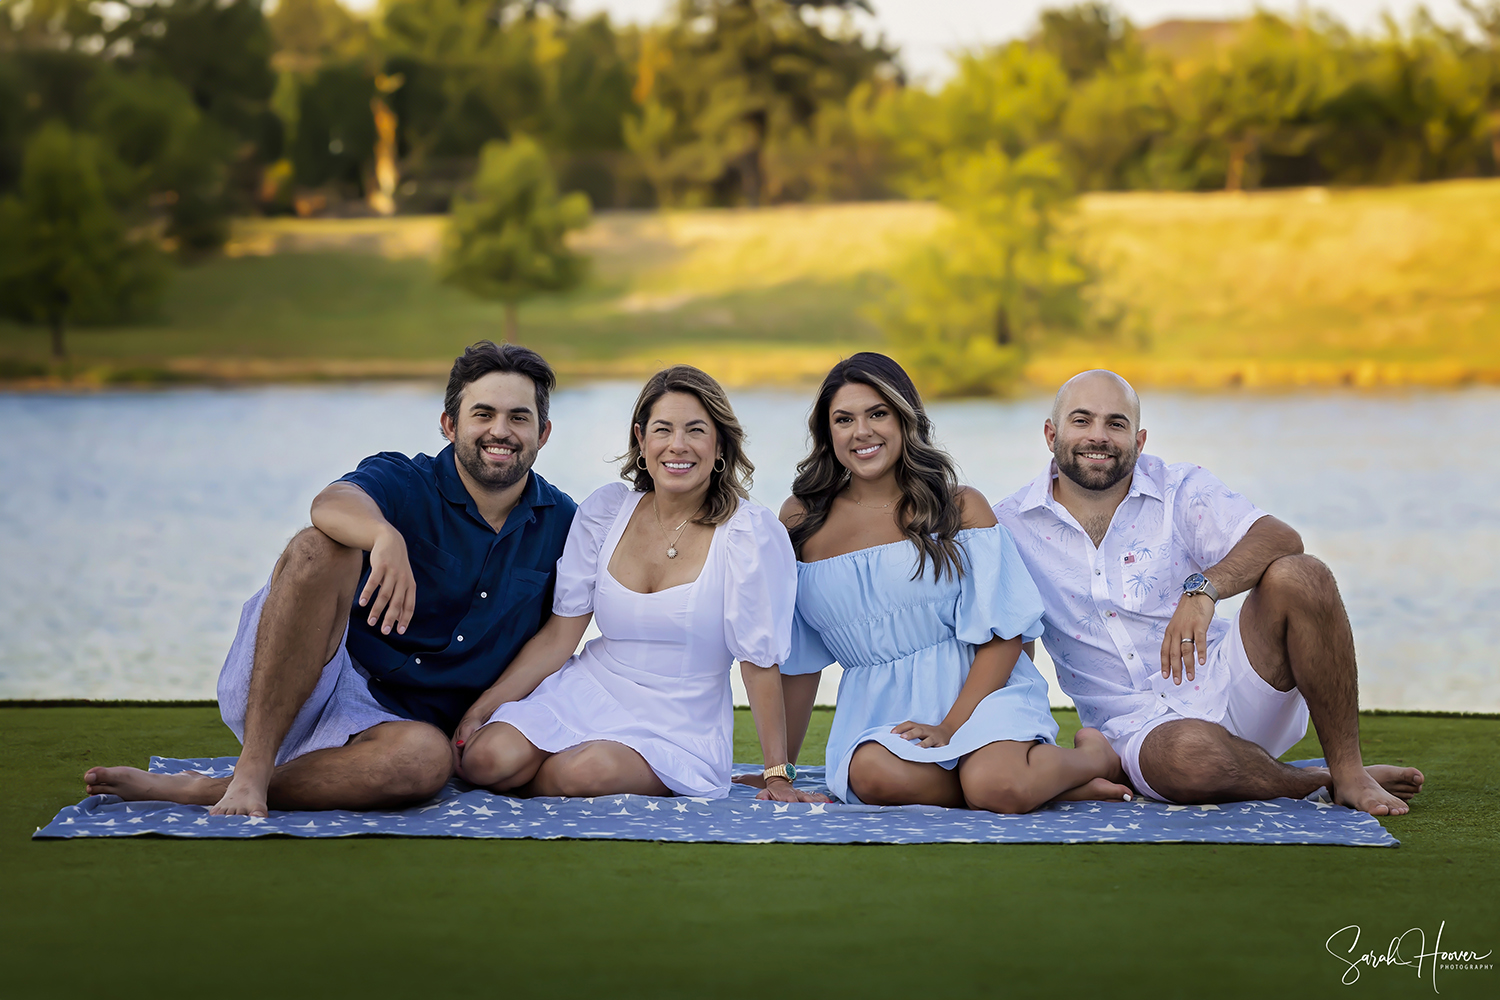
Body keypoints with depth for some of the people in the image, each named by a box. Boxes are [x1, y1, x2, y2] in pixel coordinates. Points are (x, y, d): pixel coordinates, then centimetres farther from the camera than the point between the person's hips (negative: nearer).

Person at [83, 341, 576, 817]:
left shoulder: (559, 523, 8)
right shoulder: (404, 483, -4)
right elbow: (332, 504, -28)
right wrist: (385, 536, -52)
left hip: (384, 720, 2)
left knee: (428, 757, -37)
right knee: (321, 548, -31)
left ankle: (196, 790, -28)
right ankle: (252, 771, -35)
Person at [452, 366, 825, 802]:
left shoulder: (749, 533, -11)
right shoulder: (605, 509, 1)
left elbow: (759, 658, -9)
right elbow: (560, 635, 3)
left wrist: (777, 776, -10)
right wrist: (478, 710, -5)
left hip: (681, 727, -3)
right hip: (589, 695, 3)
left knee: (587, 771, -35)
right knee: (486, 757, -25)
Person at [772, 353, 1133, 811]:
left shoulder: (960, 507, 2)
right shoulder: (801, 522, 9)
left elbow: (1003, 635, -4)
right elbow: (798, 662, 13)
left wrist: (950, 726, -17)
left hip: (976, 690, -2)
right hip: (879, 710, 2)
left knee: (996, 787, -34)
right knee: (872, 776, -35)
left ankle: (1096, 755, -1)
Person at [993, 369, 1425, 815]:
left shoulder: (1181, 491, 1)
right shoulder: (1010, 527, 4)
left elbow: (1281, 539, -16)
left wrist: (1203, 588, -34)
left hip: (1229, 689, 2)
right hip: (1141, 726, -2)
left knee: (1298, 575, -24)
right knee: (1187, 754, -39)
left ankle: (1348, 771, -17)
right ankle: (1315, 782, -10)